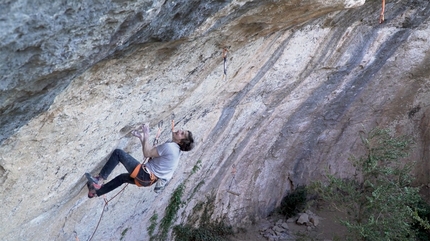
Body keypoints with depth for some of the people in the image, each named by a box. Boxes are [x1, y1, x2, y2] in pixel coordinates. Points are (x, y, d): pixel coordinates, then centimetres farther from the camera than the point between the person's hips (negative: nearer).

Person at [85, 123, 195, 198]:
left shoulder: (169, 146, -22)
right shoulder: (175, 148, 7)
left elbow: (147, 153, -16)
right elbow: (151, 150, 14)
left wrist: (146, 135, -9)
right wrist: (142, 137, 9)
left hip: (144, 175, -10)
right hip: (149, 179, 10)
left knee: (118, 152, -7)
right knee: (122, 177, 31)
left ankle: (99, 181, -4)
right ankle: (96, 192, 38)